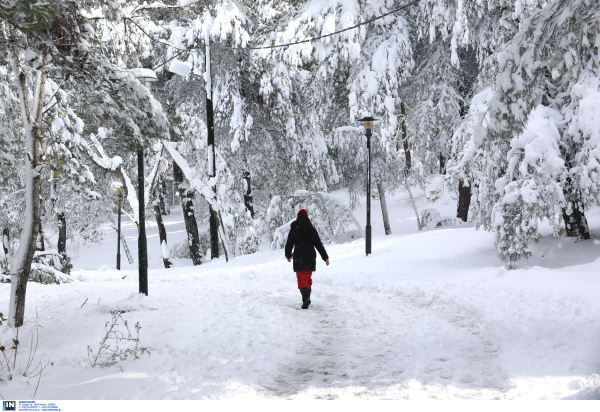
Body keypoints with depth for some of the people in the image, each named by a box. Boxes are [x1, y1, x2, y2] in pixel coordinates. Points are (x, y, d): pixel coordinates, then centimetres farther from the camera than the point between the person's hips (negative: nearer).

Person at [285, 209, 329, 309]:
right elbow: (319, 244, 4)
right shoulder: (312, 229, 4)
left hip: (298, 258, -3)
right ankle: (307, 298, 20)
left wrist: (288, 255, 23)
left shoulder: (294, 229, -2)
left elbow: (289, 244, 5)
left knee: (302, 279, -6)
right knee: (308, 278, 17)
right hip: (310, 257, 3)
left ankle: (305, 296, -28)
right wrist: (325, 257, 9)